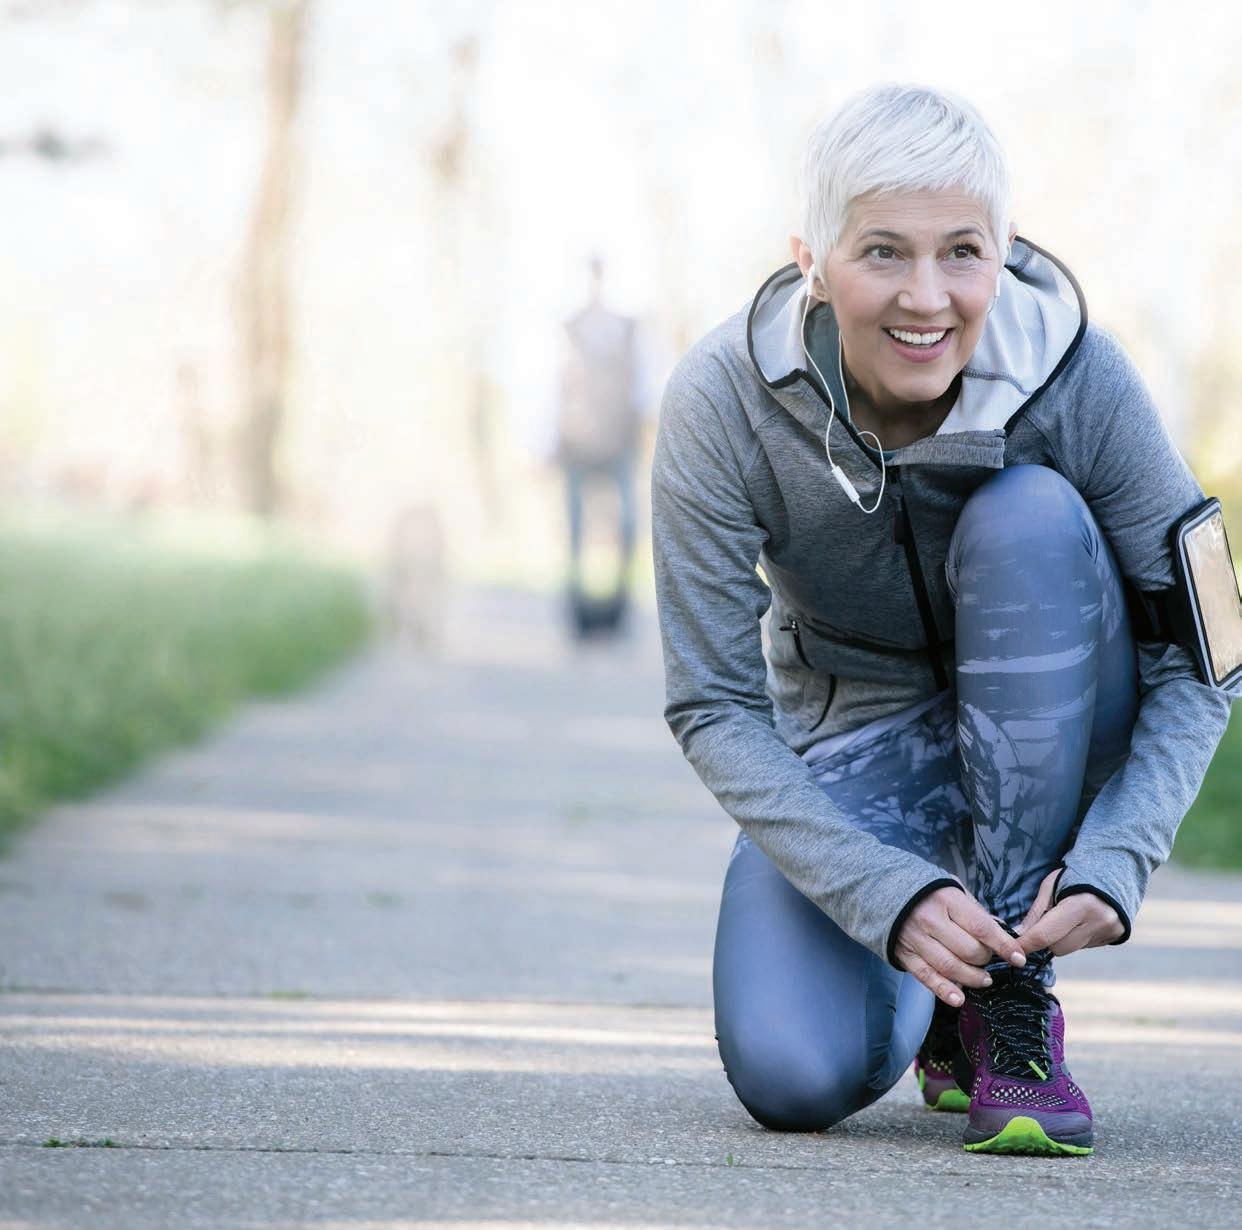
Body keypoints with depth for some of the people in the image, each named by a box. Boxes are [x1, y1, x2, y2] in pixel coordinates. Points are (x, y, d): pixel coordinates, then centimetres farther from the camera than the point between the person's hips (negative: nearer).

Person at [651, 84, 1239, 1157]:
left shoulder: (1075, 376, -25)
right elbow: (713, 708, -19)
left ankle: (1014, 997, -23)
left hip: (1051, 733, 0)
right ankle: (929, 986, 14)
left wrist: (1113, 862, -33)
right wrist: (890, 893, -32)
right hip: (854, 741, 0)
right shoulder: (721, 404, -24)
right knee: (795, 1077, -25)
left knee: (1028, 516, -32)